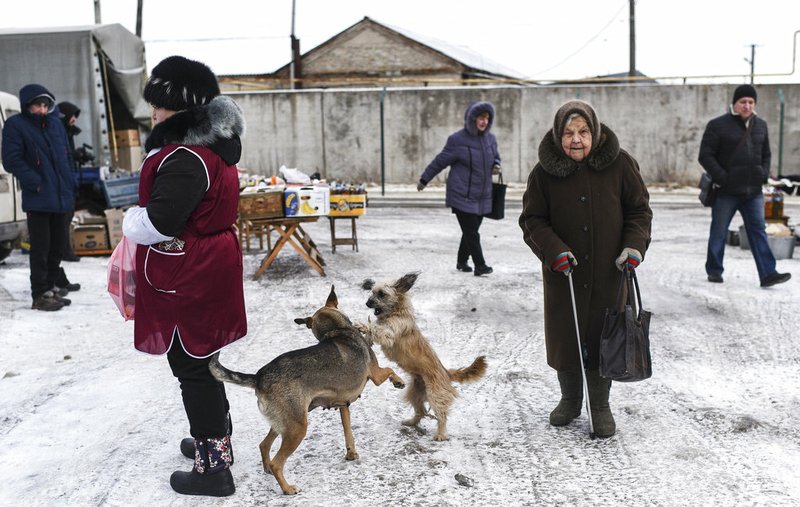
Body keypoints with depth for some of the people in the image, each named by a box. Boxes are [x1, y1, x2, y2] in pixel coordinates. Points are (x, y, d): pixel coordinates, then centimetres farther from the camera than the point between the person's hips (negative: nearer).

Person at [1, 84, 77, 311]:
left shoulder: (55, 124, 14)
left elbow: (67, 155, 22)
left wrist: (70, 182, 11)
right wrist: (35, 182, -17)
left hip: (61, 197, 6)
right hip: (38, 199, -6)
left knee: (57, 245, 12)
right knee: (40, 247, -4)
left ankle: (50, 287, 25)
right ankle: (40, 295, 4)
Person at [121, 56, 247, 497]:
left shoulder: (186, 158, -23)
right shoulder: (214, 147, 10)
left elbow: (159, 221, -29)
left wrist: (130, 222, -8)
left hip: (186, 278, -10)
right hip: (210, 265, 10)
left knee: (191, 366, 0)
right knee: (202, 360, 22)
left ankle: (213, 467, 10)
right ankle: (215, 440, 37)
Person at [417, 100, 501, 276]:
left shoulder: (490, 138, 7)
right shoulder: (458, 140, -11)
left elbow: (496, 157, 23)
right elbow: (440, 161, -3)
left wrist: (496, 167, -1)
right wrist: (424, 180, 3)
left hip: (482, 197, 6)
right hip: (462, 196, -6)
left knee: (471, 230, 10)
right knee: (471, 233, -8)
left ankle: (462, 261, 27)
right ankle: (480, 265, -3)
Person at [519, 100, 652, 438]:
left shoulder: (619, 164, -3)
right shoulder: (544, 172, -4)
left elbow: (639, 210, 6)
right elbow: (532, 219, 1)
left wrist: (634, 245, -10)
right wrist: (553, 249, -15)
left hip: (608, 271, 0)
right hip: (563, 273, 1)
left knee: (603, 336, 5)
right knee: (564, 336, 10)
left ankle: (600, 405, 25)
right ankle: (570, 399, 33)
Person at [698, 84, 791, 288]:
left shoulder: (761, 125, 13)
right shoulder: (718, 125, -5)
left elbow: (766, 154, 23)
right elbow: (705, 156, -8)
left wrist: (764, 174, 6)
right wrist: (721, 177, -15)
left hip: (753, 192, 4)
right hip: (726, 192, -4)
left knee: (758, 231, 1)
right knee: (719, 232, 6)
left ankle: (768, 274, -1)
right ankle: (714, 271, 19)